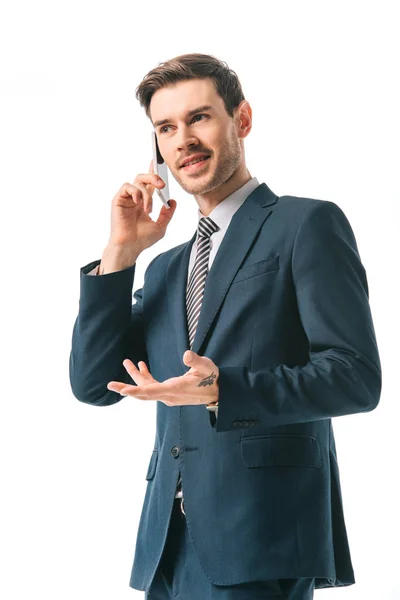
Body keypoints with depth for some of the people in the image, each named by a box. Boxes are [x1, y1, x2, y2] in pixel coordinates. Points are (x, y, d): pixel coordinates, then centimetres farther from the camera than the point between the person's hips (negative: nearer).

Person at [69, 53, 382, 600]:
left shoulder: (307, 225, 1)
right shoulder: (165, 268, 22)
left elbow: (356, 377, -9)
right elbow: (94, 384, 11)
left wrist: (224, 392, -21)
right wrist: (121, 252, 5)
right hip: (168, 543, 6)